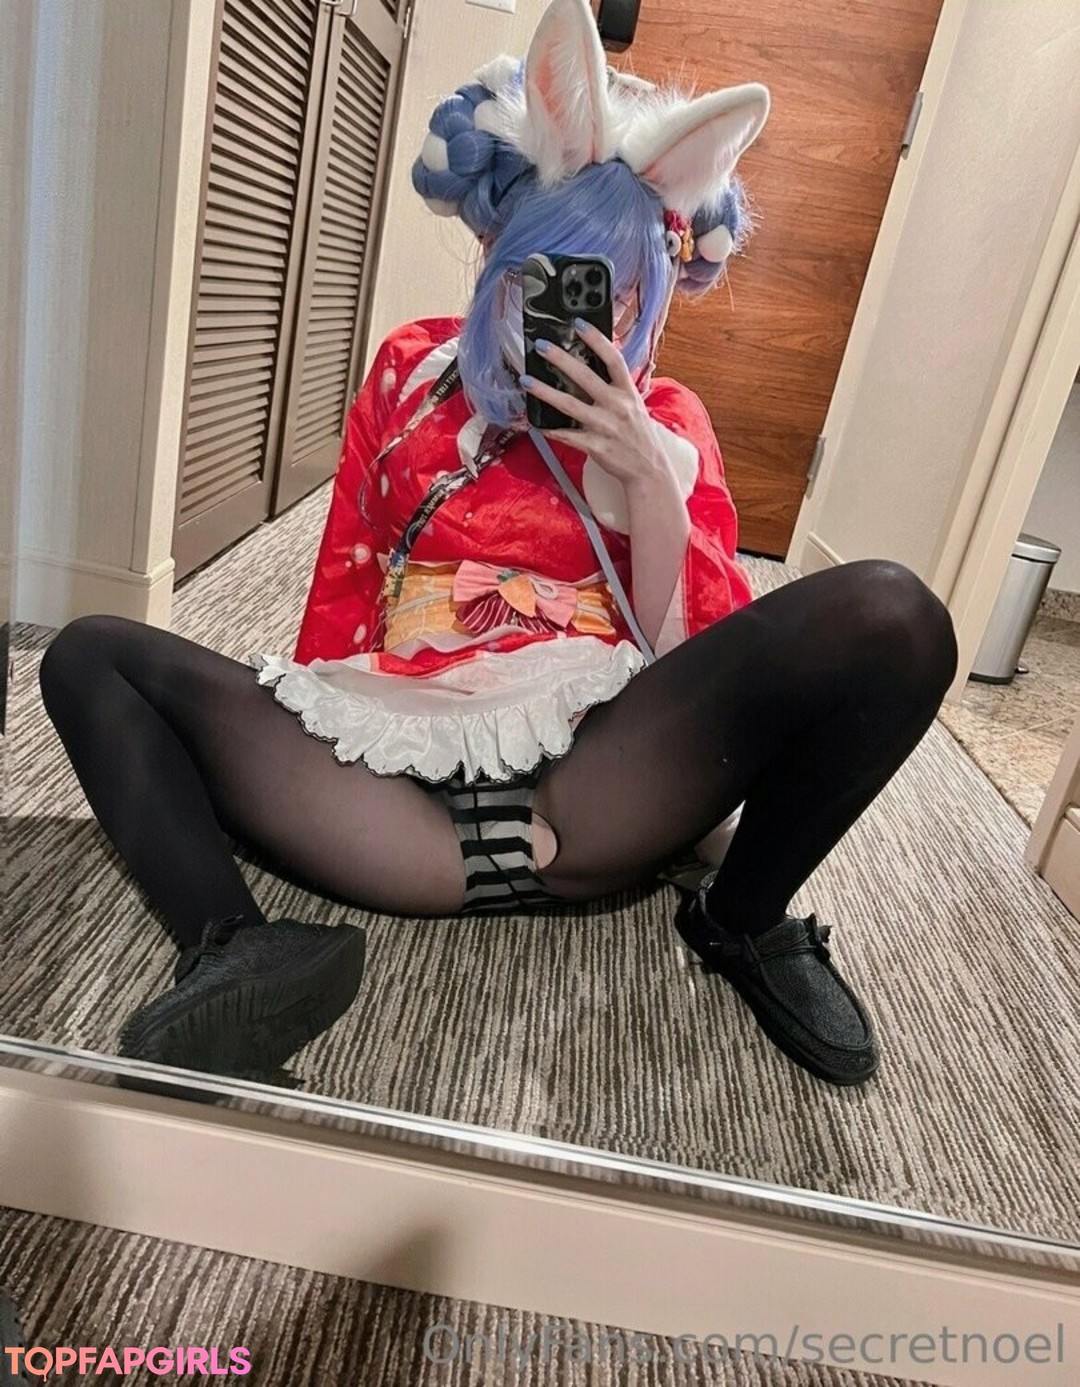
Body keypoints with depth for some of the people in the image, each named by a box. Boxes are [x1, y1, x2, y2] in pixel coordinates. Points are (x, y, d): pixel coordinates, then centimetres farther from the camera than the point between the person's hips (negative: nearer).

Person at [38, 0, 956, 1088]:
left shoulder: (667, 422, 16)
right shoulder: (414, 368, 17)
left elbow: (705, 652, 4)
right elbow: (338, 598, 15)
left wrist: (648, 480, -9)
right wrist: (297, 747, 3)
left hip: (594, 783, -1)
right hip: (399, 765, 2)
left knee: (890, 614, -21)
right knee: (92, 656, -4)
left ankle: (741, 921, -2)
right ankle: (235, 953, -27)